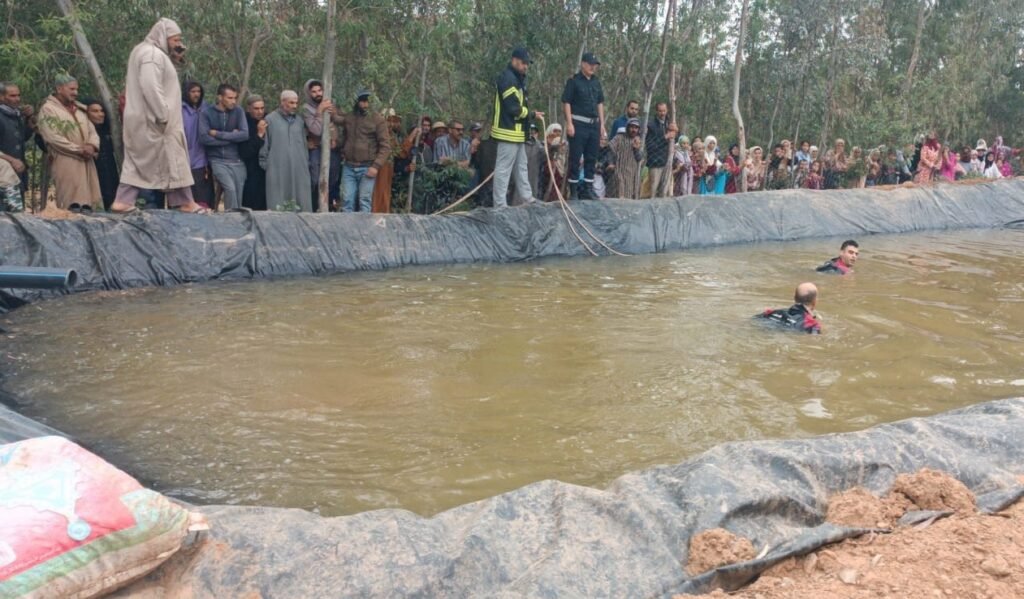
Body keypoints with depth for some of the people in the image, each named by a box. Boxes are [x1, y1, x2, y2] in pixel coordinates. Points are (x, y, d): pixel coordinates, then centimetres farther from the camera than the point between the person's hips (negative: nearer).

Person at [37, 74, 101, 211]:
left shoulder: (79, 109, 22)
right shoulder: (48, 109, -1)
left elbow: (92, 130, 14)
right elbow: (54, 138, -12)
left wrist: (92, 146, -9)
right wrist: (79, 150, -14)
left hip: (86, 162, 7)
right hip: (65, 163, -7)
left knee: (88, 203, 1)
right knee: (73, 208, -15)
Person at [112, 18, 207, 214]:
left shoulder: (145, 51, 18)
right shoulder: (153, 54, -15)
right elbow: (151, 88, -24)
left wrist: (175, 58, 9)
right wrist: (164, 116, -23)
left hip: (142, 119, 10)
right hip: (153, 120, -10)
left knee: (137, 160, 8)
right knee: (173, 158, -2)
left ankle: (123, 201, 5)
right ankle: (185, 202, 4)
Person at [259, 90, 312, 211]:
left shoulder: (299, 121, 13)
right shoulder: (270, 119, 1)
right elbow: (264, 144, 2)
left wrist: (306, 163, 13)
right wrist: (265, 163, 0)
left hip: (299, 169, 4)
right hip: (277, 169, -4)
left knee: (301, 202, 1)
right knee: (278, 205, -2)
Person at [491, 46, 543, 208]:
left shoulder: (517, 79, 18)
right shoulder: (508, 78, -15)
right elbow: (513, 108, -21)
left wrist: (529, 112, 3)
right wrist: (532, 114, -10)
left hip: (517, 133, 11)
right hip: (509, 132, -11)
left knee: (521, 167, 17)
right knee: (503, 169, -7)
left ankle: (528, 199, 26)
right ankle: (500, 205, -4)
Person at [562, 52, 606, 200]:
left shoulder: (596, 82, 15)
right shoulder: (573, 81, -3)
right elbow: (566, 102, -7)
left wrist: (602, 125, 14)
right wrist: (569, 123, -14)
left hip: (594, 124, 6)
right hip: (578, 124, -6)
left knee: (591, 158, 8)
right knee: (575, 158, -3)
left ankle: (588, 189, 15)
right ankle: (573, 191, 3)